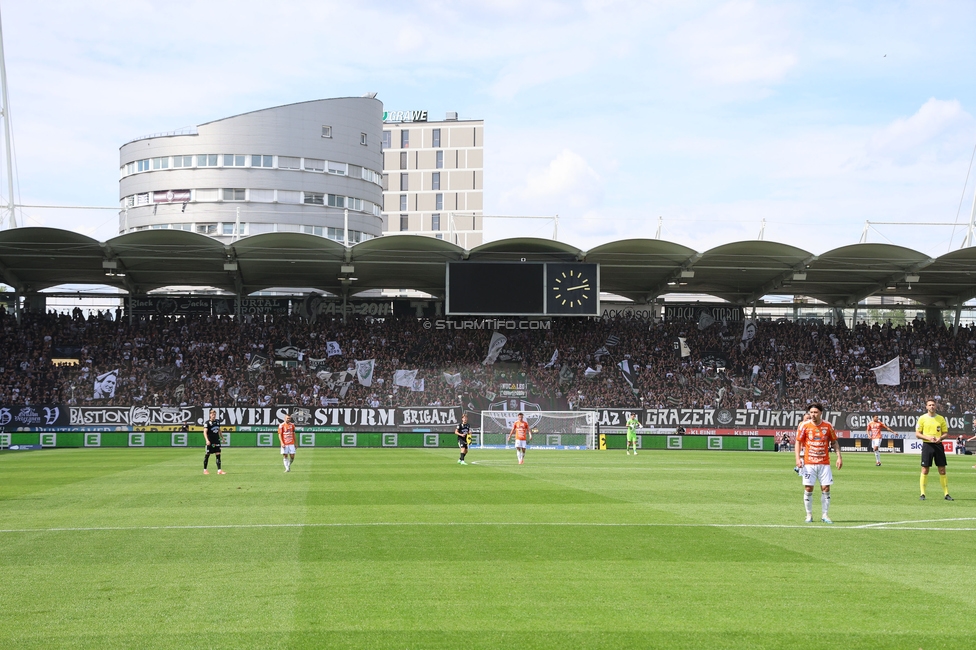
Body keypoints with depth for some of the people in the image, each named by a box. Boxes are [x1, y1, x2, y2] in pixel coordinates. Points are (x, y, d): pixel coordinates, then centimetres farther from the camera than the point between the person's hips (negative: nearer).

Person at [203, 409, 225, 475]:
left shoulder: (217, 422, 9)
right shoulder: (207, 422, -9)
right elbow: (205, 432, -17)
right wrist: (207, 440, -30)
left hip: (217, 441, 5)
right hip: (210, 442, -5)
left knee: (218, 454, -1)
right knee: (207, 455, 3)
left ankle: (219, 470, -3)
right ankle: (205, 470, 15)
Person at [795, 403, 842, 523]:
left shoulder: (828, 426, 2)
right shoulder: (804, 426, -2)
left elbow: (834, 442, 10)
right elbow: (798, 442, 1)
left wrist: (839, 457, 1)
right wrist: (797, 458, -10)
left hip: (824, 463, 1)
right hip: (809, 463, -1)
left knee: (826, 488, -1)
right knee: (808, 489, -1)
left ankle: (825, 515, 9)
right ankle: (809, 515, 10)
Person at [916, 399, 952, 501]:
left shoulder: (941, 418, 7)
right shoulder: (922, 418, 0)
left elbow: (945, 433, 11)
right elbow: (917, 434, 0)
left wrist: (940, 438, -11)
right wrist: (928, 437, -15)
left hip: (938, 445, 2)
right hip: (927, 445, -2)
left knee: (942, 470, 2)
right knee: (925, 470, -3)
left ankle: (946, 494, 7)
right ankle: (922, 494, 2)